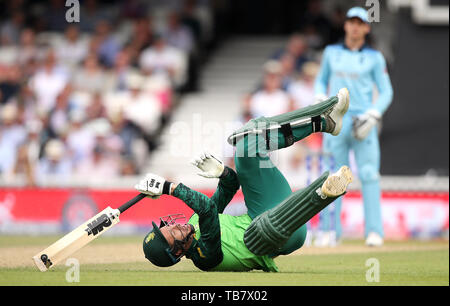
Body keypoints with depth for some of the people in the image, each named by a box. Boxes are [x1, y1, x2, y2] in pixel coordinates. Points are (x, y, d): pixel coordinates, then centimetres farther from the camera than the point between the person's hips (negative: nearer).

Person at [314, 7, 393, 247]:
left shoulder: (375, 57, 5)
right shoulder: (331, 52, 12)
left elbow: (386, 92, 5)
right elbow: (321, 79, 23)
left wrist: (373, 115, -10)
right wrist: (320, 99, 3)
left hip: (363, 122, -2)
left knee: (368, 174, -9)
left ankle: (374, 231, -8)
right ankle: (330, 230, 4)